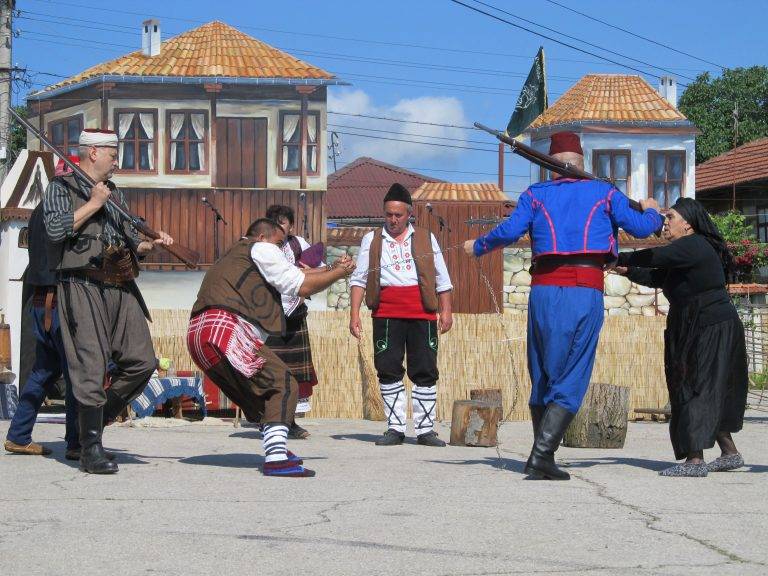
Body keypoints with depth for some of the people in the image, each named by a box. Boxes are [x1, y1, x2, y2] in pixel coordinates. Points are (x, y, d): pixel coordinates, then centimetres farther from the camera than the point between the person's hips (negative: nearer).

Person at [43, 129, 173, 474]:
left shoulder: (115, 194, 24)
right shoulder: (61, 188, 4)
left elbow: (131, 244, 26)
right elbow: (56, 228, -15)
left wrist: (152, 244, 6)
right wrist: (93, 204, -8)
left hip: (121, 289, 7)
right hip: (82, 287, -7)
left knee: (141, 362, -2)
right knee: (91, 369, -9)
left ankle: (97, 417, 18)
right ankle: (91, 451, -6)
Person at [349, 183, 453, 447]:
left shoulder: (426, 239, 14)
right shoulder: (372, 240, 12)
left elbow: (442, 279, 14)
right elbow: (359, 279, 7)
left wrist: (446, 311, 6)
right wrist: (354, 314, -2)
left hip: (422, 313, 0)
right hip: (387, 314, 0)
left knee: (425, 372, -1)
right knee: (388, 371, -1)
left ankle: (425, 429, 5)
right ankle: (395, 428, 6)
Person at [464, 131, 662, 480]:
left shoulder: (536, 194, 10)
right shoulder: (604, 193, 9)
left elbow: (509, 232, -2)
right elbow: (641, 228, 7)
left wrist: (477, 247, 15)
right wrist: (652, 212, 30)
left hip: (545, 291, 2)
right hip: (586, 293, -2)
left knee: (542, 375, 15)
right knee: (572, 380, 0)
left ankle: (541, 457, 19)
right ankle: (541, 454, -15)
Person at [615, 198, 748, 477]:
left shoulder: (694, 246, -15)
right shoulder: (684, 253, 17)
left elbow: (654, 257, -24)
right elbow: (655, 276, 14)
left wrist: (618, 259, -16)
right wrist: (628, 271, -1)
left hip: (713, 330, -10)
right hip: (696, 332, 10)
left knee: (696, 389, -13)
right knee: (710, 393, 15)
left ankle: (695, 460, -17)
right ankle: (729, 453, 23)